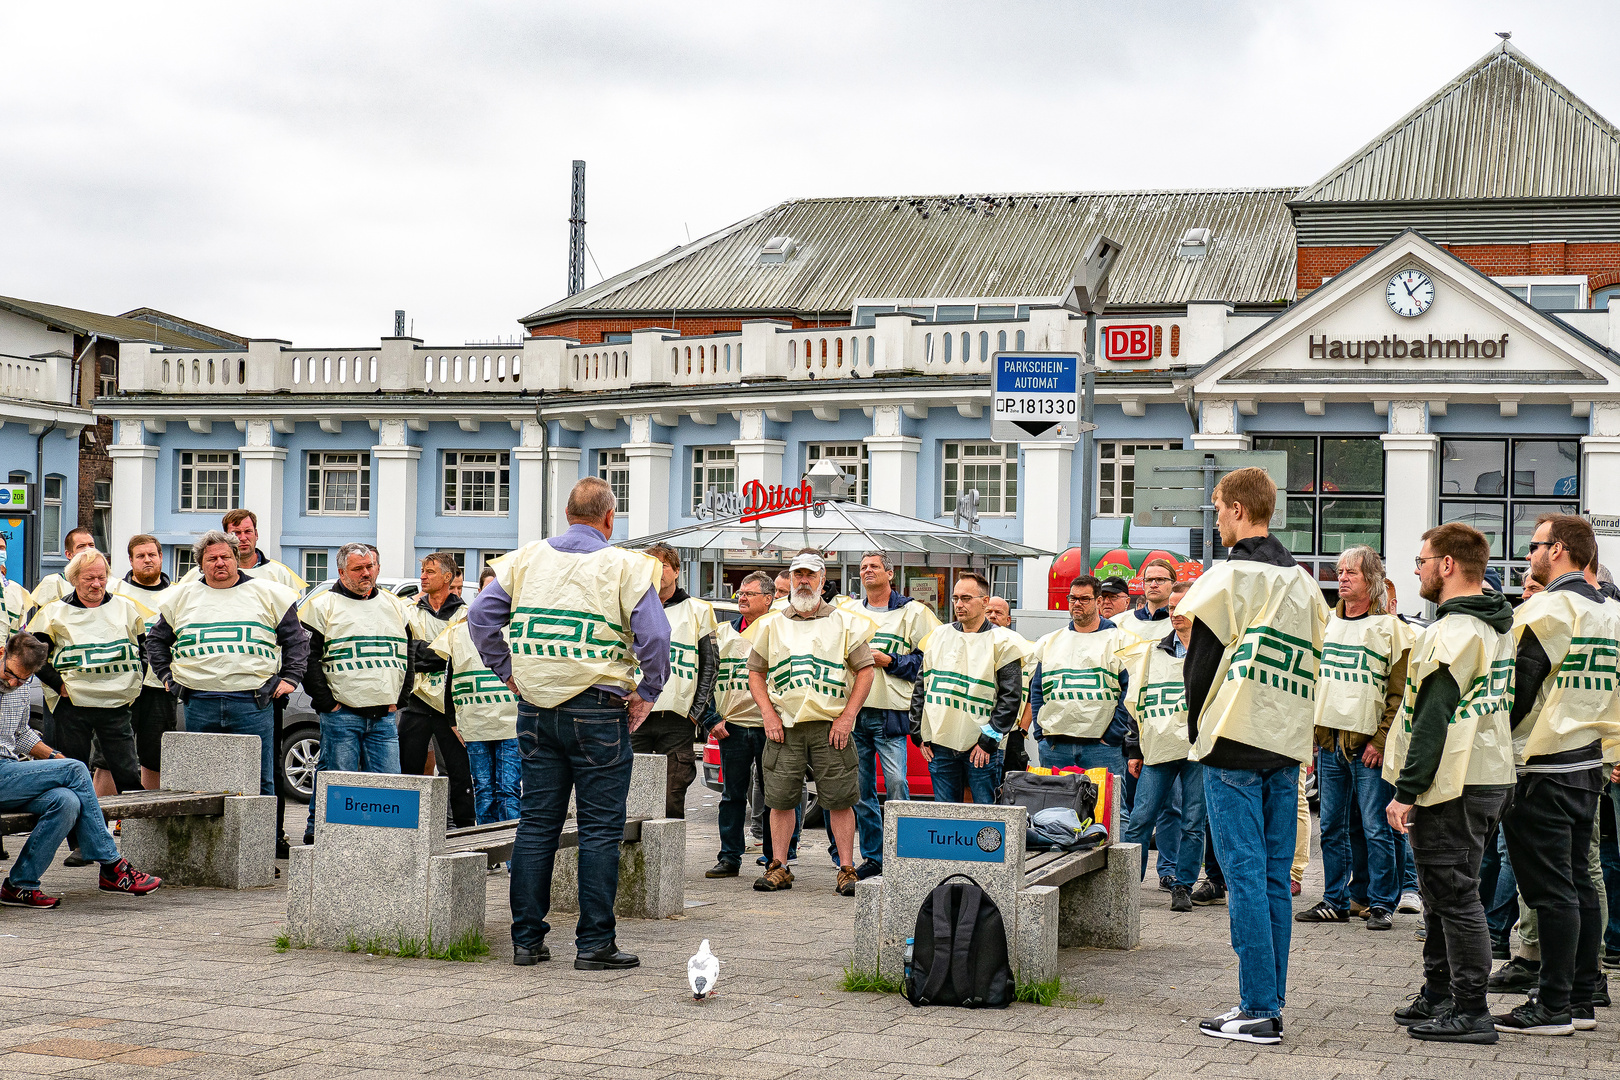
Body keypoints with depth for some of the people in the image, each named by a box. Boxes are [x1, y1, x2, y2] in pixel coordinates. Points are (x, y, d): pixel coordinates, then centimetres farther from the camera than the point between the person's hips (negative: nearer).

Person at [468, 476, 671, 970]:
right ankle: (594, 943, 1)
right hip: (598, 709, -4)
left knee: (536, 823, 10)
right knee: (600, 828, 1)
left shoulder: (527, 558, 7)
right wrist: (646, 694, -2)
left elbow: (480, 615, 5)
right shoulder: (624, 567, -5)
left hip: (536, 708, 4)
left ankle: (526, 939, 12)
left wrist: (508, 673, 11)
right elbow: (654, 635, -14)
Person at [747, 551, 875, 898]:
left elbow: (866, 671, 4)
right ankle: (779, 869, 11)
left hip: (830, 727, -2)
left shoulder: (845, 622, 7)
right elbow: (755, 673, 14)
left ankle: (846, 870, 2)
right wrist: (768, 714, 0)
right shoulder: (772, 625, 13)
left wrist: (847, 717, -6)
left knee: (840, 800, -3)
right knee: (780, 799, 2)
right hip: (784, 726, 2)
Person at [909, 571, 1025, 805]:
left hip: (982, 750, -4)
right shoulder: (938, 636, 12)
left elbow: (1011, 697, -5)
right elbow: (920, 687, 16)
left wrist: (989, 740, -11)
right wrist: (919, 734, 8)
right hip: (940, 746, 4)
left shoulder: (1001, 642, -2)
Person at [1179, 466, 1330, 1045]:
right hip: (1288, 744, 7)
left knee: (1245, 875, -5)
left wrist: (1198, 732, 5)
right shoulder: (1303, 582, 13)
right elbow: (1307, 664, 15)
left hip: (1235, 742, -7)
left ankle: (1258, 1011, -6)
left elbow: (1201, 663, -8)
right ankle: (1270, 1003, 13)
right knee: (1275, 877, 10)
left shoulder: (1227, 578, -9)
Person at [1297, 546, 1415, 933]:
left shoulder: (1390, 629, -3)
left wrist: (1381, 740, -13)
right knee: (1332, 827, 10)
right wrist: (1309, 733, 11)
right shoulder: (1325, 625, 14)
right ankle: (1335, 901, 17)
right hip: (1328, 742, 6)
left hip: (1369, 746, -6)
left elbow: (1400, 694, -7)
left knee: (1376, 828, -2)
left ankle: (1381, 904, 6)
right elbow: (1311, 681, 19)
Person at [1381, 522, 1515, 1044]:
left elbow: (1434, 720, -21)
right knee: (1444, 891, 17)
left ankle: (1470, 1012, -3)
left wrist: (1407, 791, -18)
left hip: (1452, 785, -10)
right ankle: (1438, 996, 26)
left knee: (1453, 895, -5)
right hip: (1489, 776, 10)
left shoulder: (1453, 633, -18)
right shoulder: (1497, 625, 14)